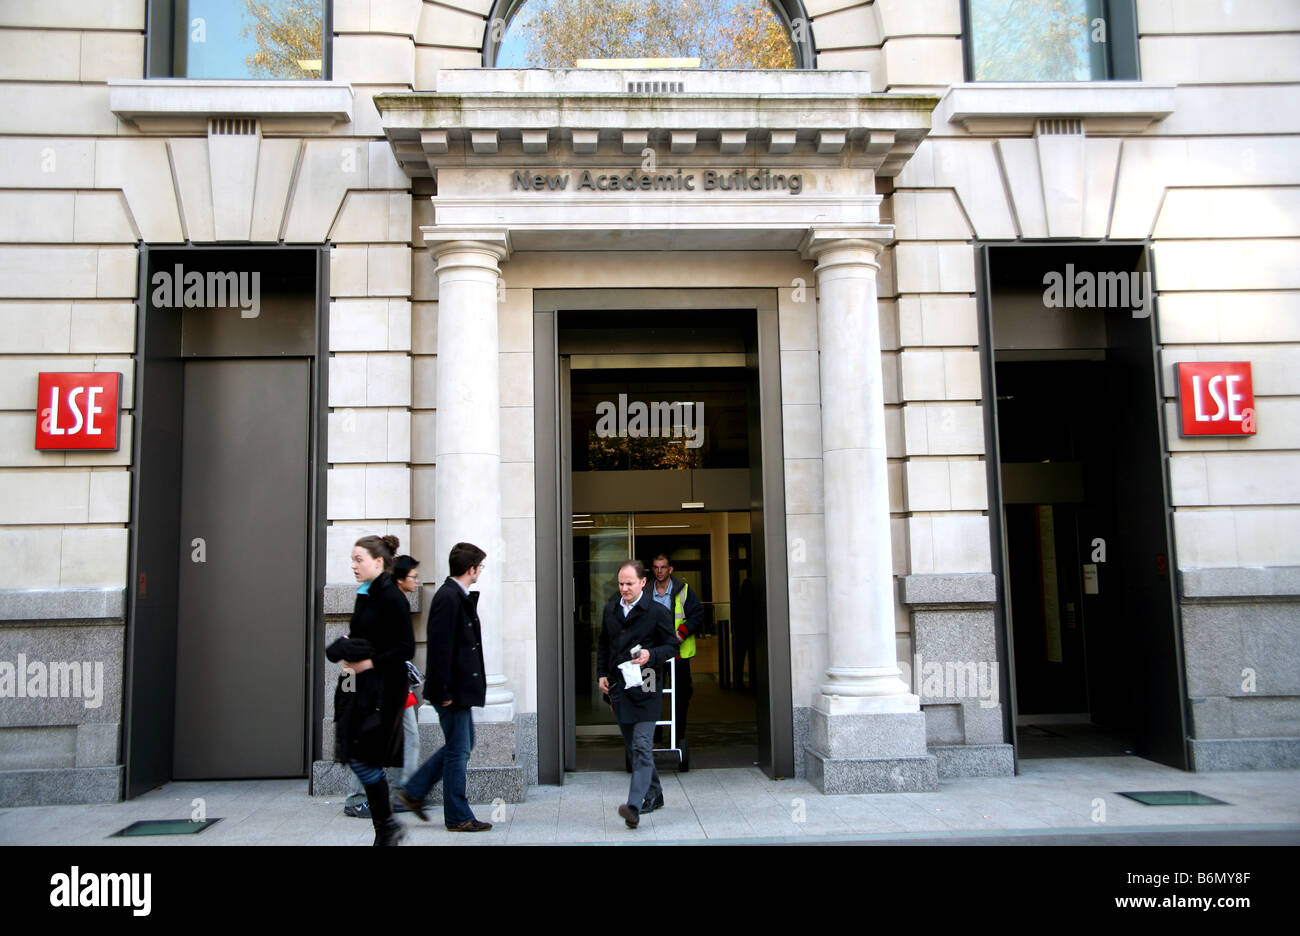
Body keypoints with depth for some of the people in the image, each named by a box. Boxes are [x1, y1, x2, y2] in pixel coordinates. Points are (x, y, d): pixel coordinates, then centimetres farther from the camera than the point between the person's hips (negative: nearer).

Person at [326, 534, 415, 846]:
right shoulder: (364, 595, 12)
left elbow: (406, 648, -16)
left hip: (382, 688, -8)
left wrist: (369, 663, -17)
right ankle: (387, 826, 20)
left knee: (362, 758, -6)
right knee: (359, 758, 9)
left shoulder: (392, 597, -13)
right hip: (359, 686, 8)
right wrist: (346, 652, 0)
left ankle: (385, 828, 9)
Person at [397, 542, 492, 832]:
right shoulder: (448, 597, -19)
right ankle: (458, 818, 12)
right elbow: (440, 647, -23)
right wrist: (444, 692, -22)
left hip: (460, 688, 10)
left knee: (461, 745, 18)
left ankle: (414, 792, 25)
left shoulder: (459, 596, 13)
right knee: (458, 750, 0)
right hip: (453, 689, -10)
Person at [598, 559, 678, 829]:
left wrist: (651, 655, -20)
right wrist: (601, 673, 12)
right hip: (617, 687, 6)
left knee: (642, 748, -12)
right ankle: (653, 794, 30)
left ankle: (634, 805, -17)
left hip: (645, 689, -6)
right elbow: (603, 644, 22)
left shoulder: (657, 611, -7)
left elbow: (672, 645, -2)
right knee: (634, 747, 15)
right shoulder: (610, 610, 10)